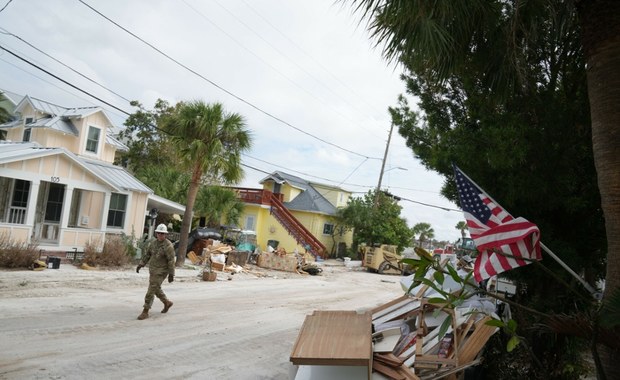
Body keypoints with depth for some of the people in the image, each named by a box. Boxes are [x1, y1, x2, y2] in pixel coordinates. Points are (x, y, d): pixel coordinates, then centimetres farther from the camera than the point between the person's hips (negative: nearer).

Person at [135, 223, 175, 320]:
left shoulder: (168, 246, -18)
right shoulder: (154, 243, 6)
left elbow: (171, 261, -18)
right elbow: (147, 255, 12)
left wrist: (171, 274, -18)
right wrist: (140, 265, 3)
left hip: (161, 272, -8)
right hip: (153, 270, 8)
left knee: (151, 291, -8)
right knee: (156, 289, 19)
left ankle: (145, 312, 1)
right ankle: (167, 303, 40)